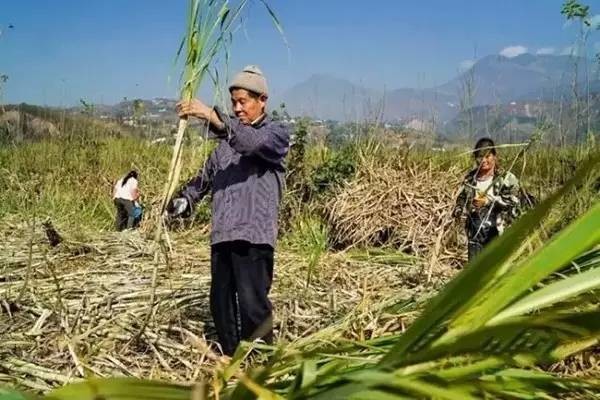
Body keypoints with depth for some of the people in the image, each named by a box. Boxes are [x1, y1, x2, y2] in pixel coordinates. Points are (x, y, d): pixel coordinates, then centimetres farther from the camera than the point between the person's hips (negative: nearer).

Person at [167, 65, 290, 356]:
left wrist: (213, 118, -34)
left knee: (252, 302, -13)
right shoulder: (228, 138, 21)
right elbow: (206, 174, 22)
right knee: (220, 303, 9)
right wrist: (184, 199, 3)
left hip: (254, 234, -6)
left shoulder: (276, 133, 1)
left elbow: (252, 142, -22)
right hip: (222, 234, 7)